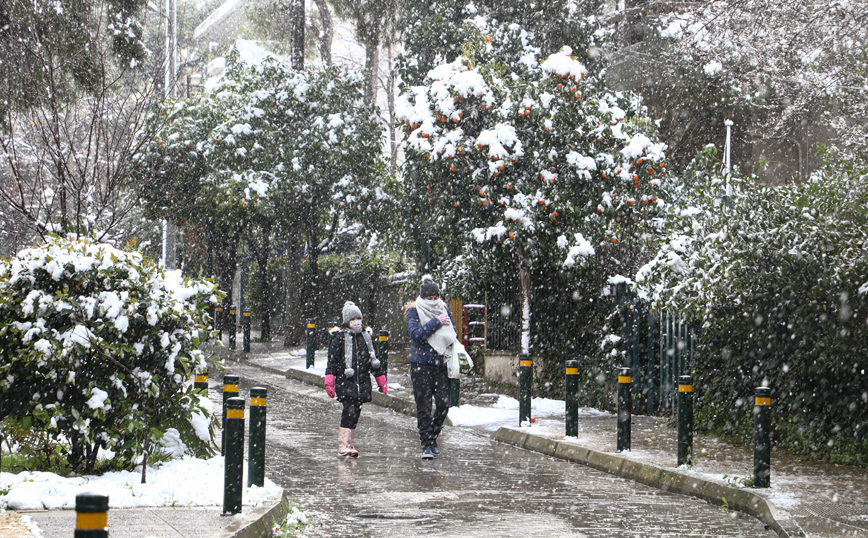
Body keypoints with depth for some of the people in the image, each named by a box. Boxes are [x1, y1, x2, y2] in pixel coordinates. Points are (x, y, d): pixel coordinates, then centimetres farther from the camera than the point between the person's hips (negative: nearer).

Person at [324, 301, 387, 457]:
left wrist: (382, 381, 22)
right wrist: (329, 383, -8)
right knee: (349, 412, -15)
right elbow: (332, 361, -2)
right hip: (345, 382, -5)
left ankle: (350, 445, 12)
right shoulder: (340, 338, -1)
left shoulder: (366, 336, 14)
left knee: (355, 414, 5)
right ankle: (343, 446, -16)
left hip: (362, 383, 5)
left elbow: (374, 360, 21)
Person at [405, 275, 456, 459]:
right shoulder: (414, 311, -3)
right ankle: (426, 444, 4)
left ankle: (433, 436, 19)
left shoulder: (443, 309, 11)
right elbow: (416, 334, -17)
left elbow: (453, 333, 18)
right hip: (421, 364, -4)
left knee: (443, 403, -2)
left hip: (441, 363, 4)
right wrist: (436, 322, -17)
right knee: (424, 406, -3)